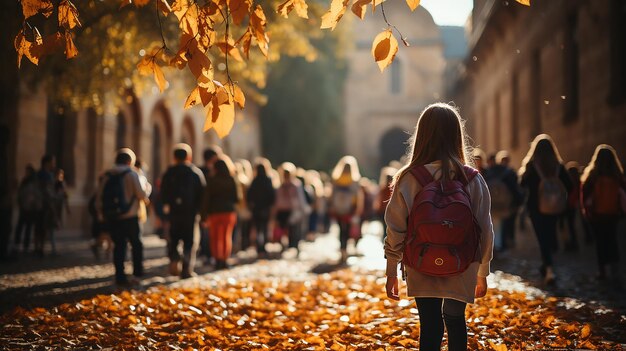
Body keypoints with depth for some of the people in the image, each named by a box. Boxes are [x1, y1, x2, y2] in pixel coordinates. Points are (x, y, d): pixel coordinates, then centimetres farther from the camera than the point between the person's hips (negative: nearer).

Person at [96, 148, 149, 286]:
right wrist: (146, 197, 12)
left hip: (111, 218, 4)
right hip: (129, 217, -4)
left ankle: (120, 277, 5)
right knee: (136, 244, 11)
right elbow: (140, 193, -10)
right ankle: (137, 273, 8)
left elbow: (99, 197, 6)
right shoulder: (131, 174, -5)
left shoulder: (107, 176, 7)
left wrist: (101, 214, 16)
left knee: (118, 246, 8)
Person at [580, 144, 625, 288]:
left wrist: (586, 209, 5)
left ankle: (602, 271, 14)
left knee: (600, 241, 10)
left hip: (596, 214, -2)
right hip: (612, 213, 2)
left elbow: (585, 194, -6)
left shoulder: (591, 174, -9)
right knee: (612, 241, 7)